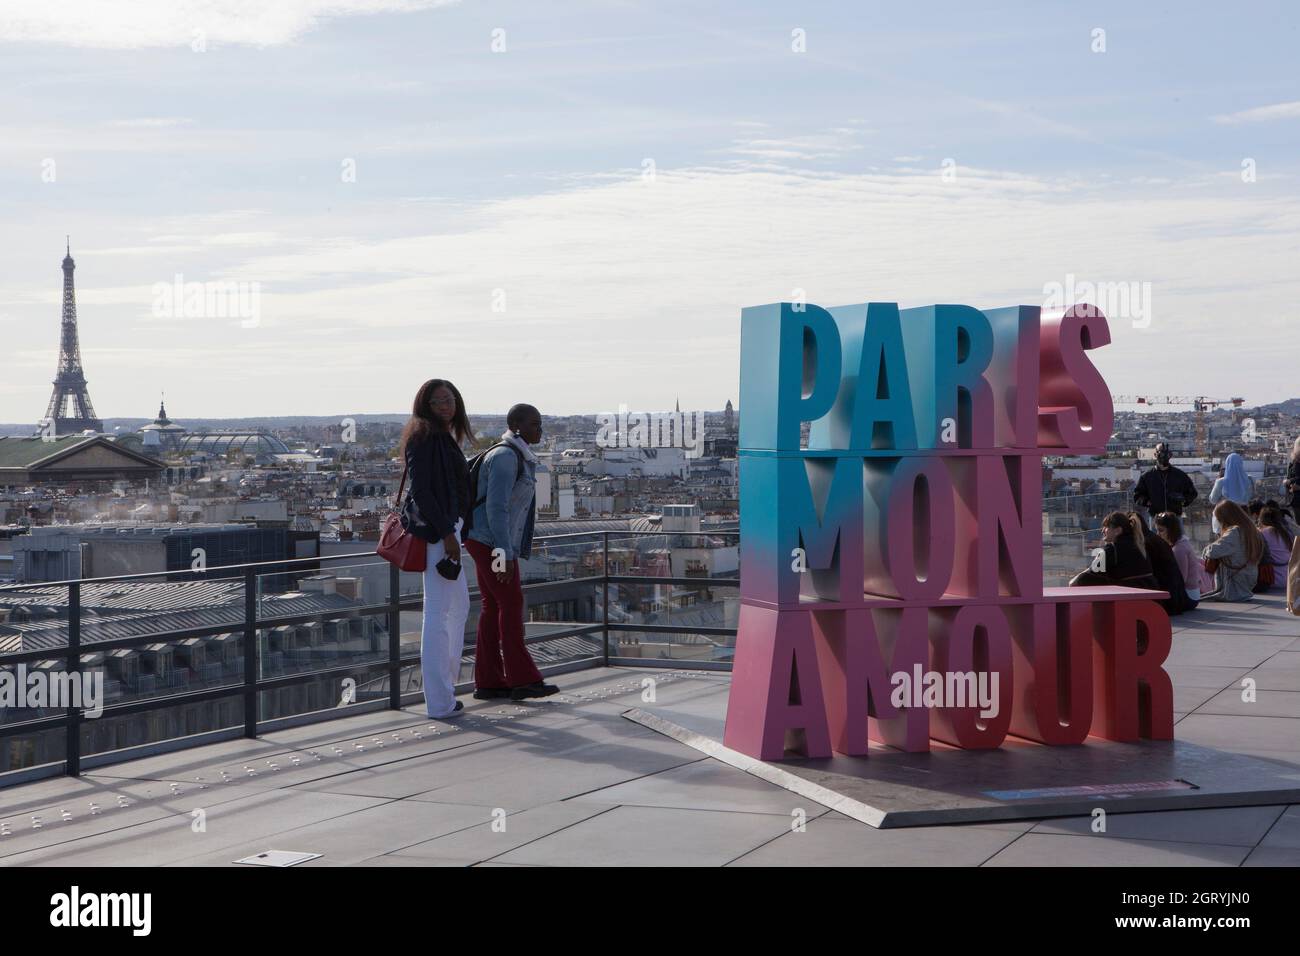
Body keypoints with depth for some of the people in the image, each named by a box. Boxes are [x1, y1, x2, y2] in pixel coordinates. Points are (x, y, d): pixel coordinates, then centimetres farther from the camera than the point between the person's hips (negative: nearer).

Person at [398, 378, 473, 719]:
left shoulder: (444, 437, 17)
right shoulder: (425, 436, -13)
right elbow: (420, 490, -19)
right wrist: (447, 534, -21)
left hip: (445, 527, 11)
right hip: (435, 529, -11)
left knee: (459, 607, 19)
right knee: (438, 612, -8)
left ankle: (444, 687, 28)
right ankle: (439, 701, -5)